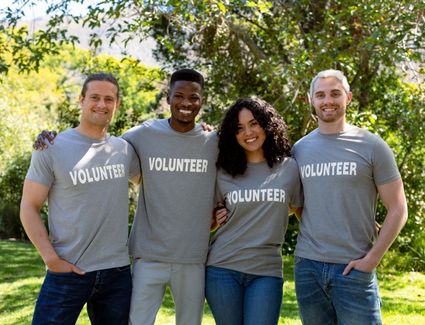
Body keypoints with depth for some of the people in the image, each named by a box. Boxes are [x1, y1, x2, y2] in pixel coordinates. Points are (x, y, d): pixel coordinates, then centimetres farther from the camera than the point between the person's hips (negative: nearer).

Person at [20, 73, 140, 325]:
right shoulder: (52, 148, -4)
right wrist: (51, 258, -14)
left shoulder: (124, 149, 7)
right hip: (68, 272, -4)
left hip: (118, 272, 4)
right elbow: (30, 207, -3)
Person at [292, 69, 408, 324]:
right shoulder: (300, 149, 10)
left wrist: (371, 259, -9)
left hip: (354, 268, -3)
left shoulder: (372, 146, -1)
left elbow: (398, 210, -2)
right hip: (307, 266, 4)